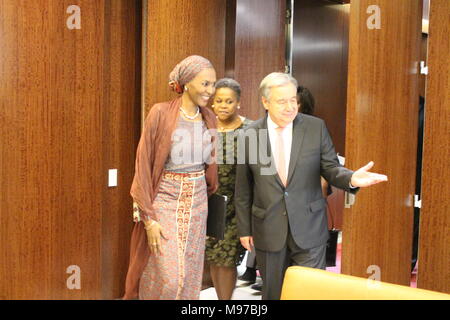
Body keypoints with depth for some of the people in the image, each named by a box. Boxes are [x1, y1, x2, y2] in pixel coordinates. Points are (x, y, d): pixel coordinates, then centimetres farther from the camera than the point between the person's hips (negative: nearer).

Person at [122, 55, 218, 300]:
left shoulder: (209, 118, 4)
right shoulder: (161, 113, -12)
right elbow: (143, 164, -11)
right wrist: (149, 218, -14)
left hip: (197, 203, 5)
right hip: (164, 200, -5)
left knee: (189, 278, 10)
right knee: (168, 278, -6)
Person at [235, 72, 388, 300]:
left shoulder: (316, 127, -3)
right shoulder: (250, 134, -3)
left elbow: (330, 168, 0)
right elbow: (243, 189, 3)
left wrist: (351, 178, -22)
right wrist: (244, 229, 5)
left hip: (308, 229, 0)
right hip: (268, 229, 1)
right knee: (273, 293, 14)